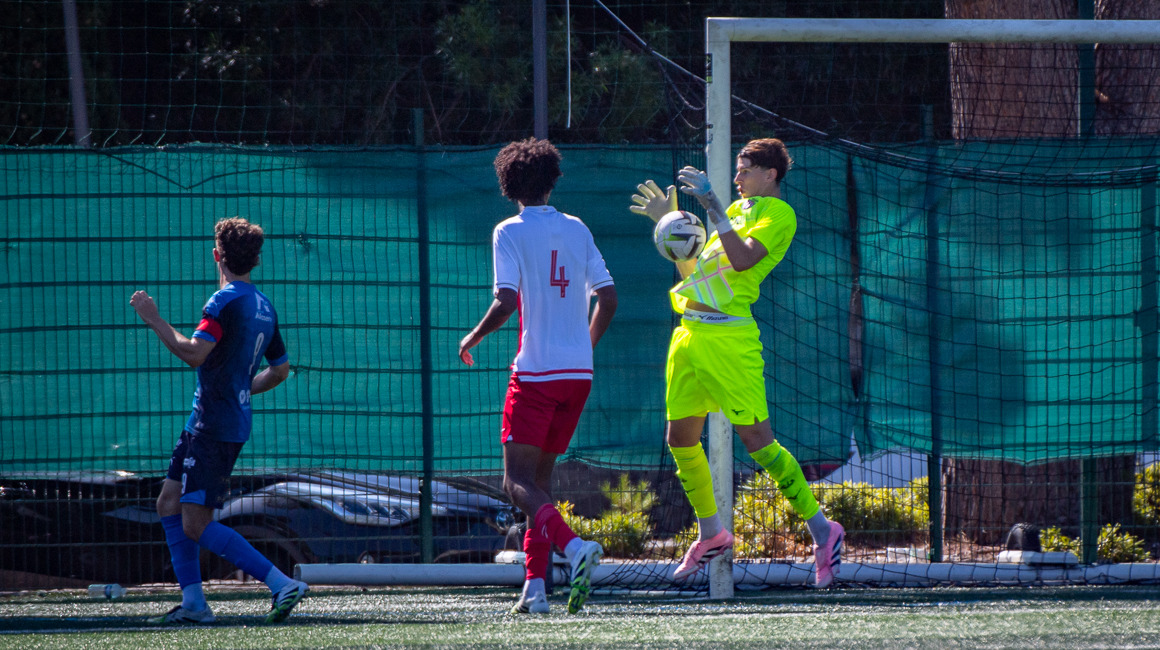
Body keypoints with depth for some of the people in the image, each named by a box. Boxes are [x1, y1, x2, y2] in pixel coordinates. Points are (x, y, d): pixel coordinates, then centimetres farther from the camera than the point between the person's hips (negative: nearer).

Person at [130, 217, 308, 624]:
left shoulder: (226, 302, -15)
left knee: (197, 526, -10)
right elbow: (281, 368, 23)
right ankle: (193, 603, 11)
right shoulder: (263, 307, 13)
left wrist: (154, 320, -17)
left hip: (214, 428, -10)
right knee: (169, 505, 14)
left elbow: (193, 354, -26)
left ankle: (282, 585, -16)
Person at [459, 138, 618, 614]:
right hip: (578, 373, 5)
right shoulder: (576, 229, 8)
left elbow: (505, 303, -16)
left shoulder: (510, 233, -6)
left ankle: (573, 545, -30)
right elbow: (607, 299, 7)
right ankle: (535, 587, 7)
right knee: (540, 477, 15)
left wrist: (473, 338, 2)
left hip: (535, 373, -5)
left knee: (518, 482, -4)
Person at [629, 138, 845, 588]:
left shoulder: (778, 214, -4)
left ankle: (821, 530, -3)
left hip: (730, 335, -8)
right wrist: (669, 223, 18)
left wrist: (712, 205, -19)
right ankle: (711, 534, 26)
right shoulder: (737, 209, 21)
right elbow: (692, 271, 24)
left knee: (756, 440, -11)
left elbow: (742, 259, -22)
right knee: (680, 437, 10)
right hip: (690, 332, 8)